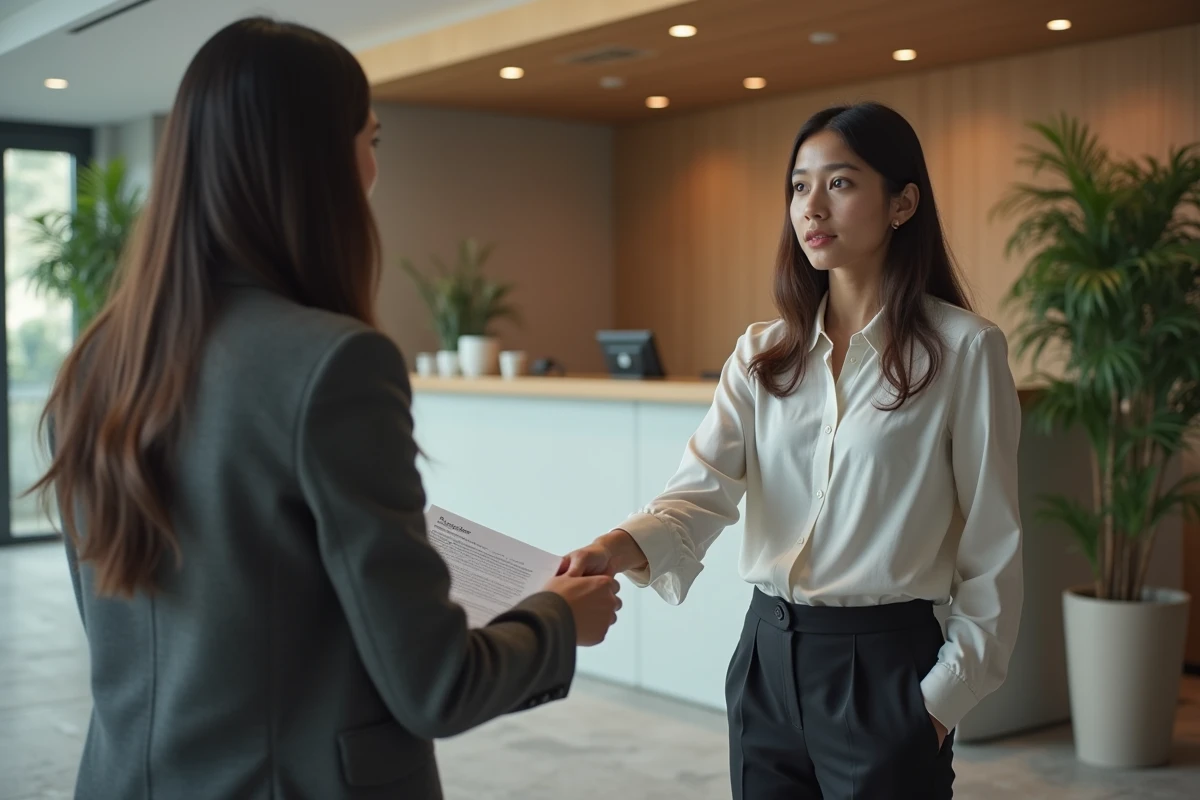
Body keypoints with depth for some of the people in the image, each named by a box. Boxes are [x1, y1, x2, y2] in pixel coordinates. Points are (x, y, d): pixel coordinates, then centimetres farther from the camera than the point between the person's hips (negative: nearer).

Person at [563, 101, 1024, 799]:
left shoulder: (964, 349, -8)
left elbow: (992, 550, -5)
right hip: (768, 657, 4)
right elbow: (706, 487, -8)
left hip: (884, 666, -4)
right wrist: (622, 547, -27)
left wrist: (946, 695, -6)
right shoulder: (764, 354, 6)